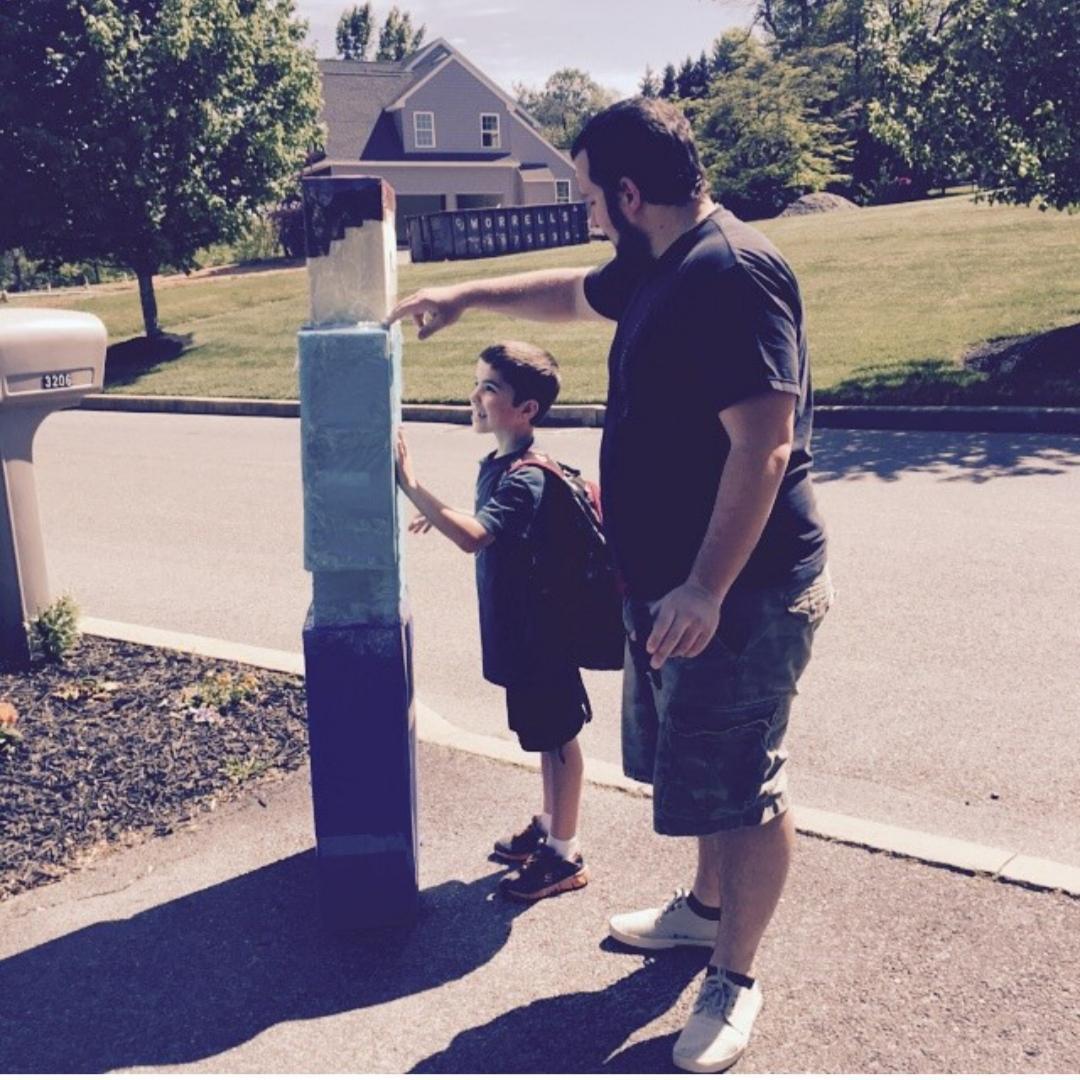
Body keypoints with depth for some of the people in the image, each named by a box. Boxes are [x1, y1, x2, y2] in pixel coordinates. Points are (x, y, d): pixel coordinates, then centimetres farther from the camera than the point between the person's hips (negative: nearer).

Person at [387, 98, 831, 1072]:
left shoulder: (731, 273, -21)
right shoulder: (661, 266, 11)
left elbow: (764, 445, -27)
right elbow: (577, 293, 32)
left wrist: (706, 590, -28)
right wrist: (467, 296, 36)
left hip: (739, 590, -10)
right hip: (673, 581, 10)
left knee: (740, 789, 4)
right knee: (700, 769, 23)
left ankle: (734, 979, 21)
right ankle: (707, 909, 44)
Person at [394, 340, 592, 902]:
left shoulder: (526, 479, -25)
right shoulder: (496, 465, 5)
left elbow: (474, 537, -39)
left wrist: (413, 487, -40)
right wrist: (441, 515, 11)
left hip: (539, 633, -9)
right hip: (515, 629, 9)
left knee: (558, 738, 5)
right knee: (543, 735, 22)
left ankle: (565, 856, 19)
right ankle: (548, 827, 38)